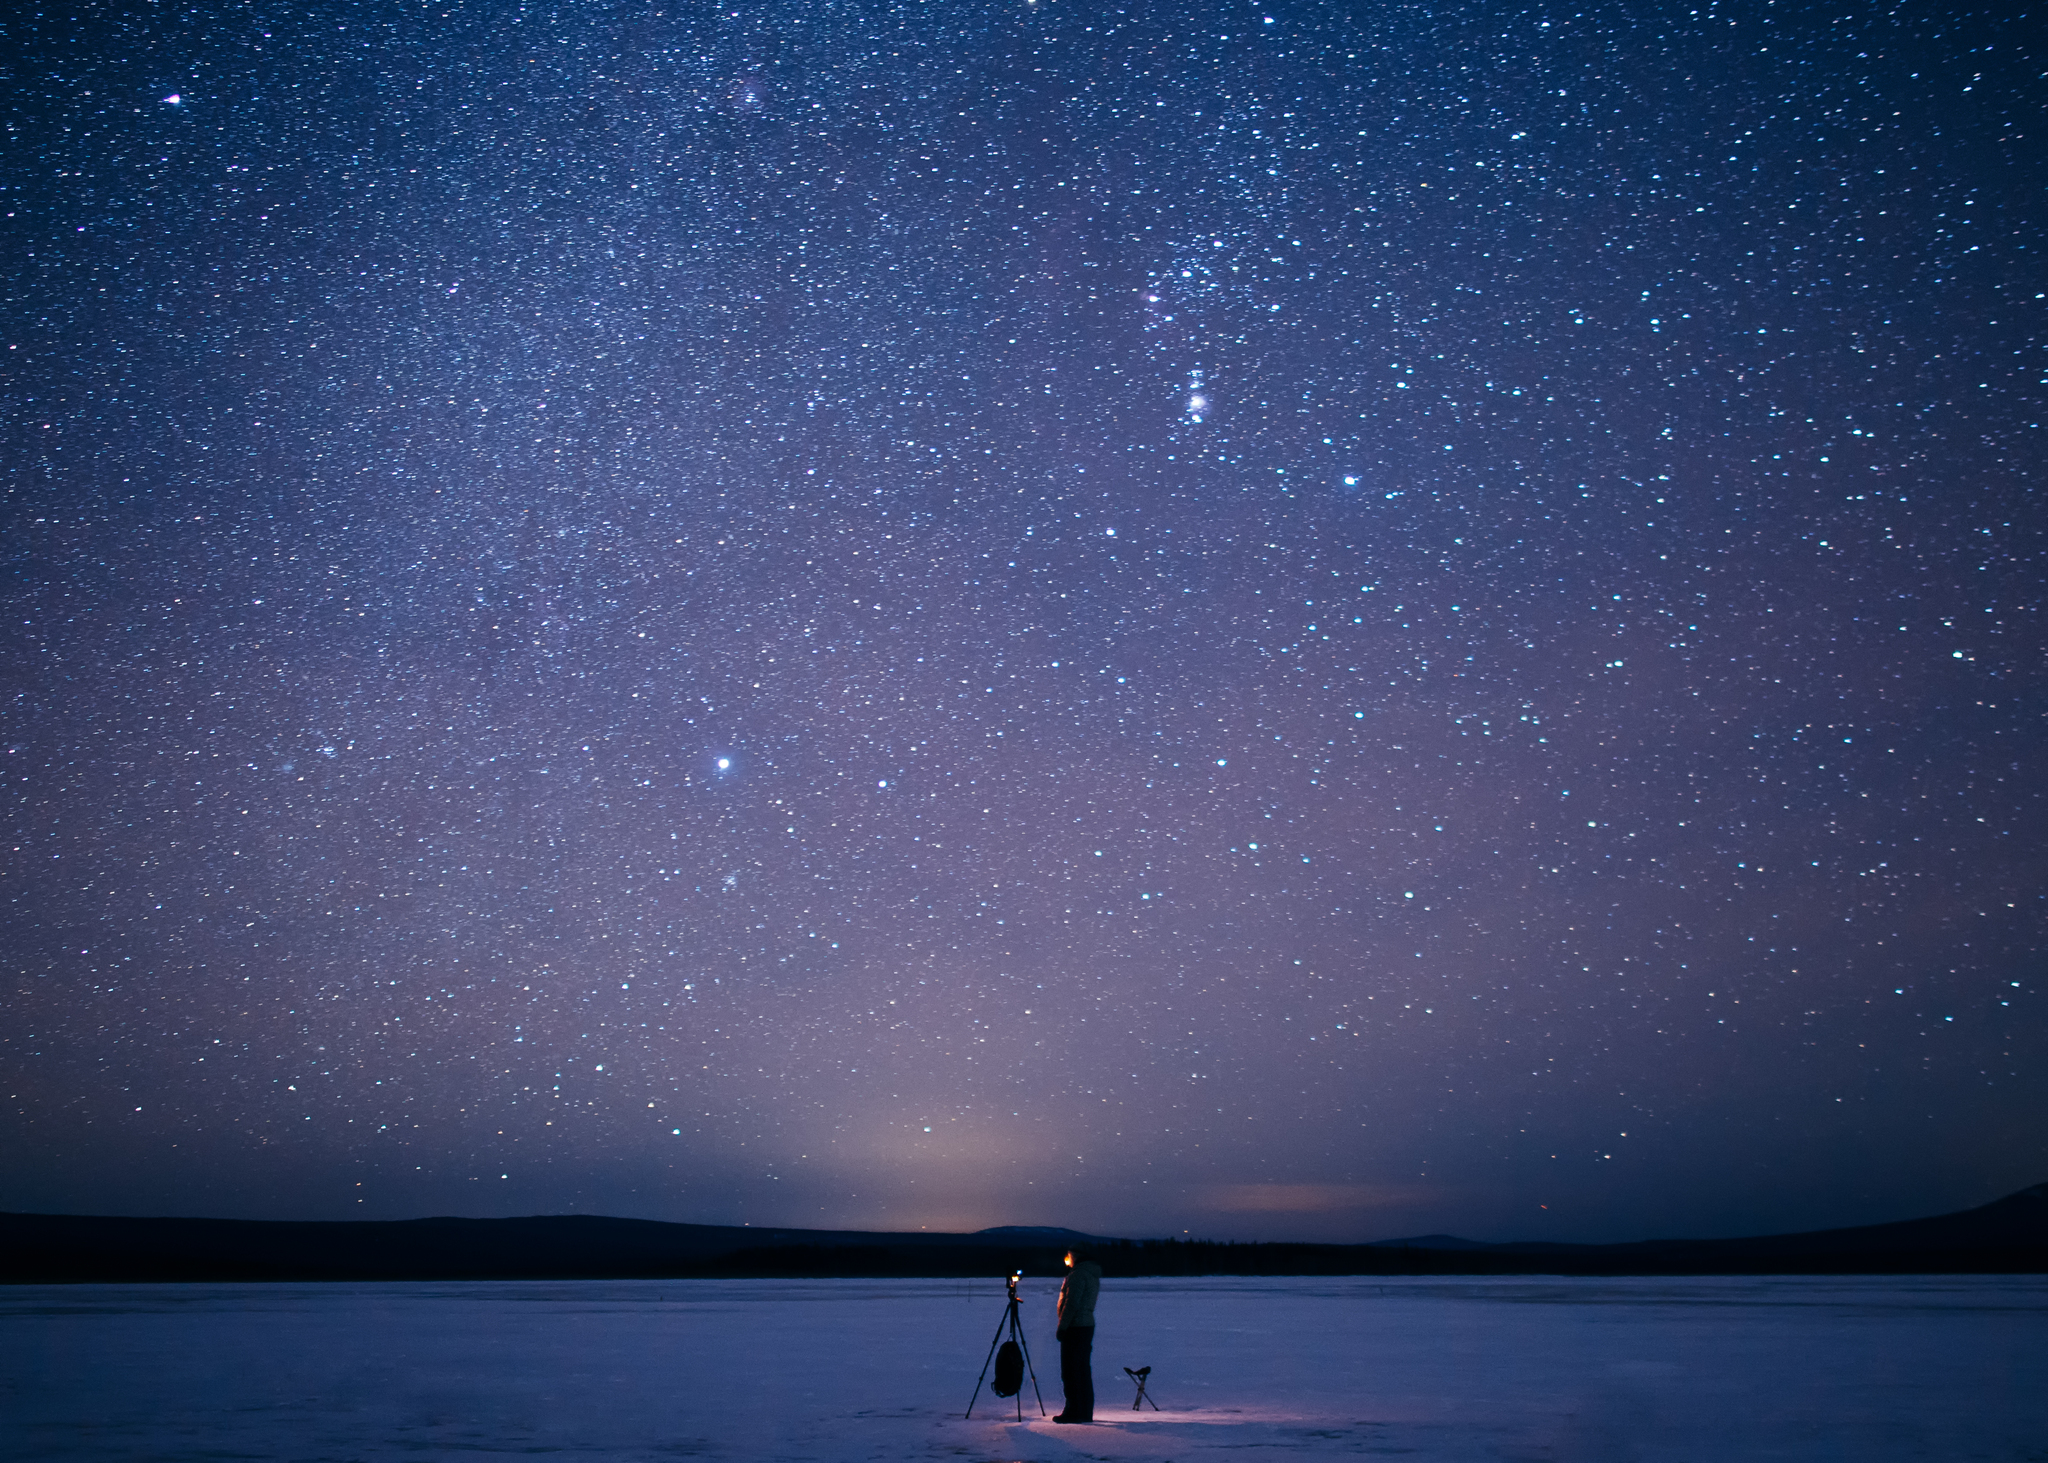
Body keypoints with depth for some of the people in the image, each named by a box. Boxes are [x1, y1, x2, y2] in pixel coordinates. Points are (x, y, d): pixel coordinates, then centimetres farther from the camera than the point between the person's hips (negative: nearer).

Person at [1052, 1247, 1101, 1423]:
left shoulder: (1078, 1274, -15)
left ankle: (1073, 1412, -5)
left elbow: (1071, 1304, -19)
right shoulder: (1093, 1275, 14)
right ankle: (1086, 1412, 15)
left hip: (1075, 1327, -9)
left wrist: (1061, 1327, -16)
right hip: (1088, 1325, 9)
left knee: (1071, 1371, -5)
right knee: (1083, 1370, 12)